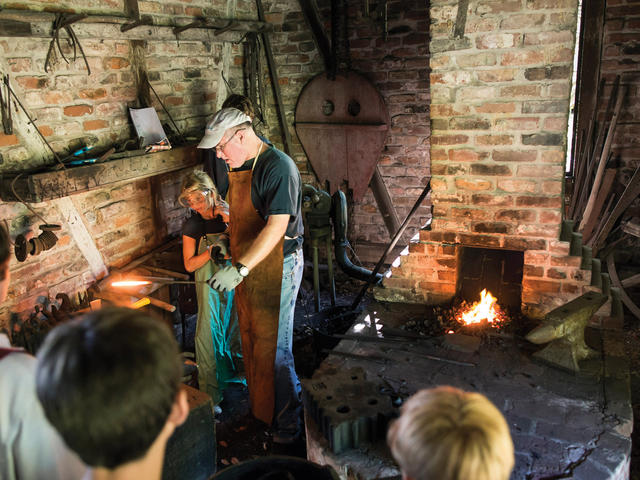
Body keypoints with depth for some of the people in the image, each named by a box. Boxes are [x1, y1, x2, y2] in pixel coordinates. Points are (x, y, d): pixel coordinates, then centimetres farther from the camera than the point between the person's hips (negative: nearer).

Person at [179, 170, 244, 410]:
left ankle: (238, 371, 40)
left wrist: (230, 221, -18)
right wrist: (210, 252, -22)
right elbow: (189, 265, -5)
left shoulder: (229, 214, -3)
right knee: (208, 334, -5)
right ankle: (210, 395, 7)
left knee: (236, 329, 14)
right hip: (210, 285, -2)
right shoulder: (191, 226, -5)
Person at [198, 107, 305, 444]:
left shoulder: (278, 167, -20)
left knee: (275, 349, -2)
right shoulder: (238, 166, 9)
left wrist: (239, 268, -34)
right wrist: (235, 265, 18)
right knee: (252, 340, 19)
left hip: (276, 267, -9)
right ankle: (259, 408, 37)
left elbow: (276, 227, -29)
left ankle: (288, 425, 14)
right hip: (246, 266, 9)